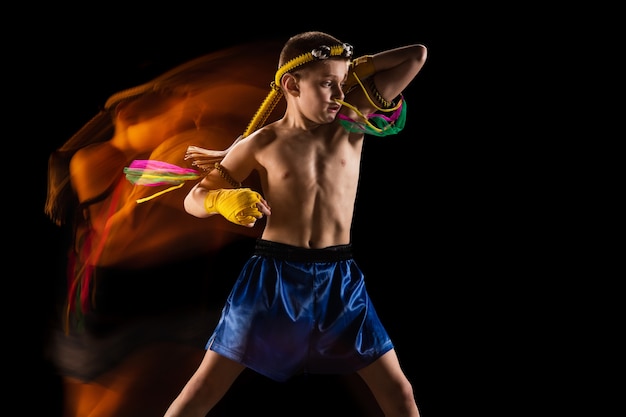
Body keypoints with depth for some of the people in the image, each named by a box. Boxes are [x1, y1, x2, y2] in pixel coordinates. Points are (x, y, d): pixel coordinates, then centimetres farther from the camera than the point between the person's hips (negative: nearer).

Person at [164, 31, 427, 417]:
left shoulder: (351, 123, 2)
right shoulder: (261, 144, -3)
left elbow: (417, 56, 4)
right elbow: (194, 200, 3)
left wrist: (354, 69, 3)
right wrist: (224, 200, -19)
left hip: (339, 279, 2)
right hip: (273, 276, -2)